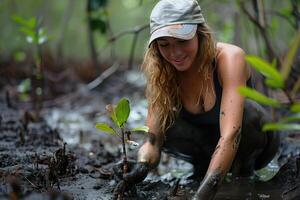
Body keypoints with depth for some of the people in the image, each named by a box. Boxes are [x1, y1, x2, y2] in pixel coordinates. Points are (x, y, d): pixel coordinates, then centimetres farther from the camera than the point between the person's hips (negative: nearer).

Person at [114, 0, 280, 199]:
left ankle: (244, 168, -8)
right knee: (165, 126, -24)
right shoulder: (162, 73, -17)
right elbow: (153, 141, -18)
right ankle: (203, 165, 2)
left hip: (254, 140, -4)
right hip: (211, 146, 4)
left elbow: (230, 135, -42)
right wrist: (134, 174, -40)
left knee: (246, 112, -35)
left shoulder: (229, 58, -31)